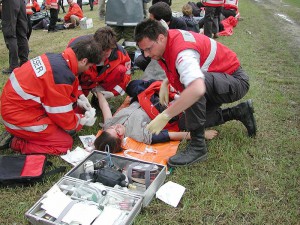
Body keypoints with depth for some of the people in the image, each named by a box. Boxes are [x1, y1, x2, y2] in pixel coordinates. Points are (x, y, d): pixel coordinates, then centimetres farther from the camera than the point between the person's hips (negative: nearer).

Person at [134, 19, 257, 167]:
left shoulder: (183, 52, -34)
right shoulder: (168, 38, -5)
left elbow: (197, 89, -52)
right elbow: (174, 69, 17)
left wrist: (164, 116, -46)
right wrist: (165, 83, -1)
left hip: (235, 80, -9)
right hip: (212, 78, 10)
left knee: (193, 82, -38)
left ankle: (197, 148, -29)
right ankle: (240, 112, 18)